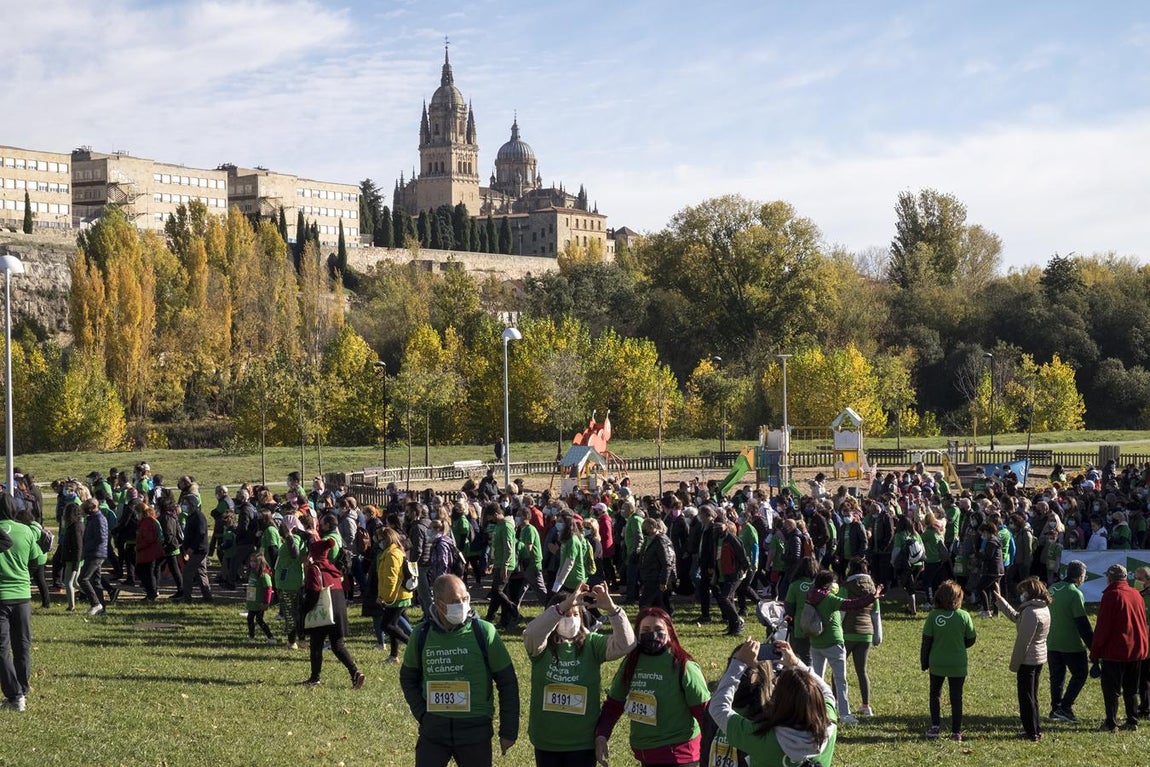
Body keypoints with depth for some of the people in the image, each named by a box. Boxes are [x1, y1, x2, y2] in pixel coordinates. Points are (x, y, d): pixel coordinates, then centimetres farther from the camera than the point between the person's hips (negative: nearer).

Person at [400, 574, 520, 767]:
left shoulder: (484, 633, -8)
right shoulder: (421, 635, -1)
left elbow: (507, 683, -2)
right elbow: (408, 678, 15)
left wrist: (508, 731, -1)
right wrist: (422, 713, 2)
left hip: (475, 731, -1)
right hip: (433, 731, 2)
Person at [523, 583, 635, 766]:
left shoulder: (592, 644, -4)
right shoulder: (541, 647, -7)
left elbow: (625, 644, -17)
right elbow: (532, 633, -30)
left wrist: (611, 609, -32)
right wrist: (564, 605, -40)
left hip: (583, 743, 0)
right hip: (546, 742, 0)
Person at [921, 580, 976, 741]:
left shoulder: (933, 615, -12)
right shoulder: (963, 616, -12)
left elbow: (926, 641, -7)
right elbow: (971, 640, -2)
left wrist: (924, 661, 5)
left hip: (936, 663, 0)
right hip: (958, 664, 0)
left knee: (935, 693, 20)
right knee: (956, 697, 10)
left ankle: (935, 725, 13)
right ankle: (956, 732, 11)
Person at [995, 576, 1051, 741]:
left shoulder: (1031, 612, -23)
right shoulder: (1044, 608, 7)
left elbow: (1023, 640, -21)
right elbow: (1015, 617, 19)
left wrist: (1015, 663, -14)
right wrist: (1000, 600, 22)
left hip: (1027, 660, -9)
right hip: (1039, 658, 9)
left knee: (1026, 697, 1)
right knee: (1032, 696, 19)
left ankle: (1032, 732, 5)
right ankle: (1035, 730, 26)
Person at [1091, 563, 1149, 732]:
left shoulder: (1111, 596, -12)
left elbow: (1102, 627, -14)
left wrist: (1094, 651, -8)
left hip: (1115, 651, -6)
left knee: (1111, 688, 0)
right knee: (1131, 689, 15)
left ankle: (1111, 723, -2)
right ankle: (1132, 721, 15)